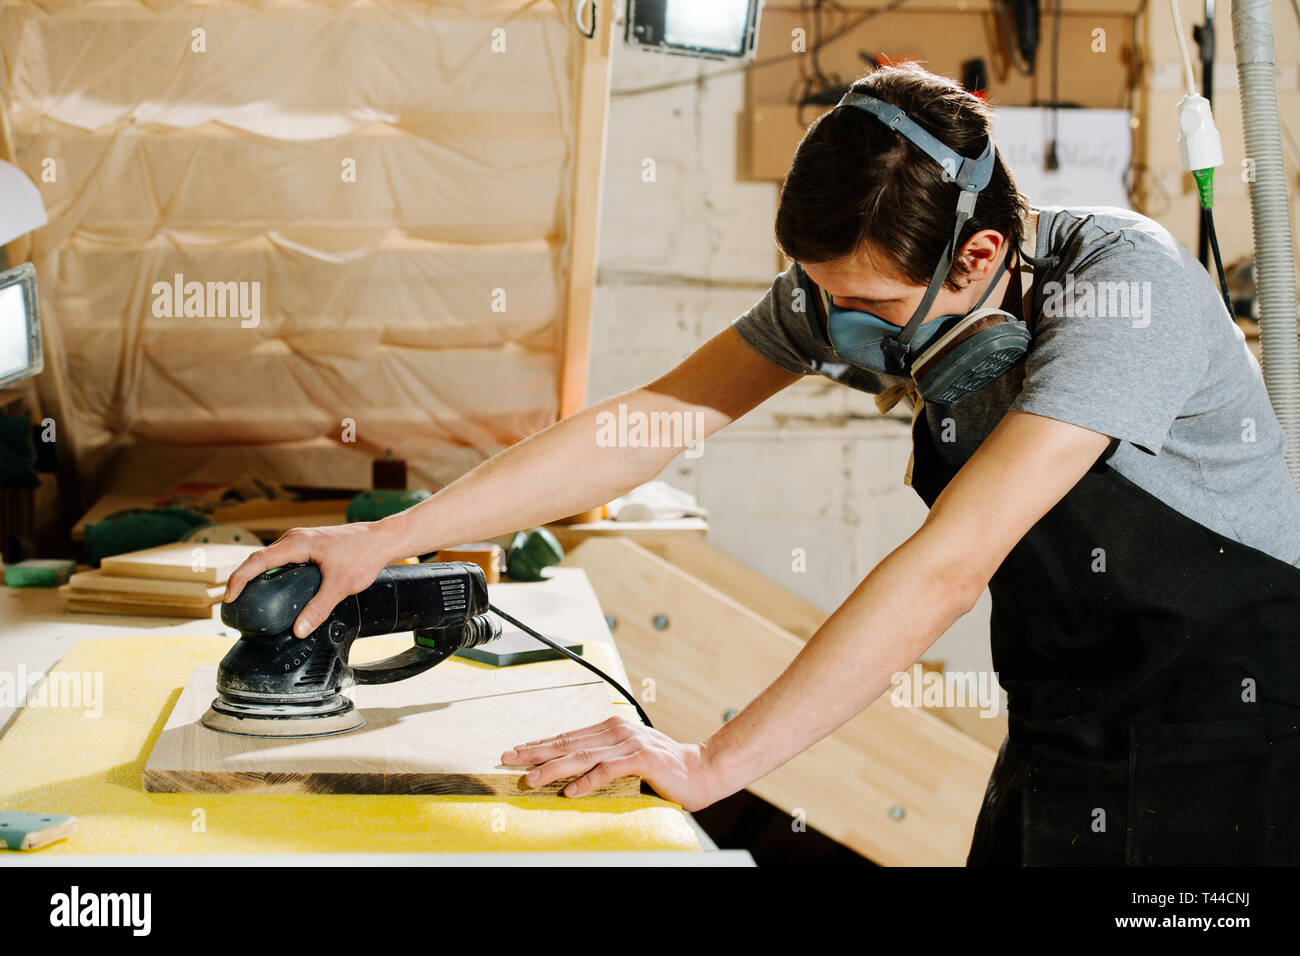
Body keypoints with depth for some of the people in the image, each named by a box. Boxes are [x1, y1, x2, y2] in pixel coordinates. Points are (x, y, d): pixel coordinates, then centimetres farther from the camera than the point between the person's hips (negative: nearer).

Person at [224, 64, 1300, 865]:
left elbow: (949, 563, -34)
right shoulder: (858, 285, -9)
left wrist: (714, 763, -33)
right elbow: (654, 420, -9)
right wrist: (385, 538, -12)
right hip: (1060, 733, 5)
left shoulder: (1122, 287, -29)